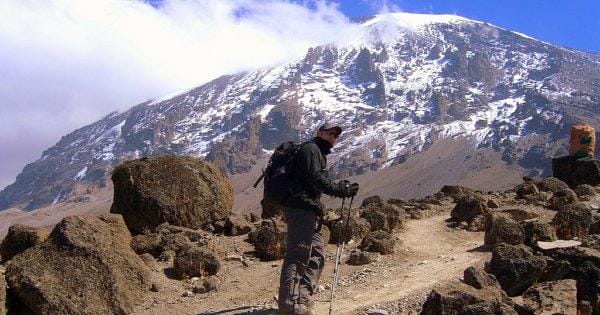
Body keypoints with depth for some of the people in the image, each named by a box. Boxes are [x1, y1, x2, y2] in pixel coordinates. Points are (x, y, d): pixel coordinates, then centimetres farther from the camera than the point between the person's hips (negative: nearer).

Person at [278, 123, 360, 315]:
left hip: (307, 211, 11)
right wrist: (341, 190, -15)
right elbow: (315, 178, -17)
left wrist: (340, 187, 13)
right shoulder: (311, 149, -4)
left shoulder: (319, 153, 28)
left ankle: (302, 299, 17)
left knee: (317, 254, 14)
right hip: (300, 208, -11)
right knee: (298, 256, -15)